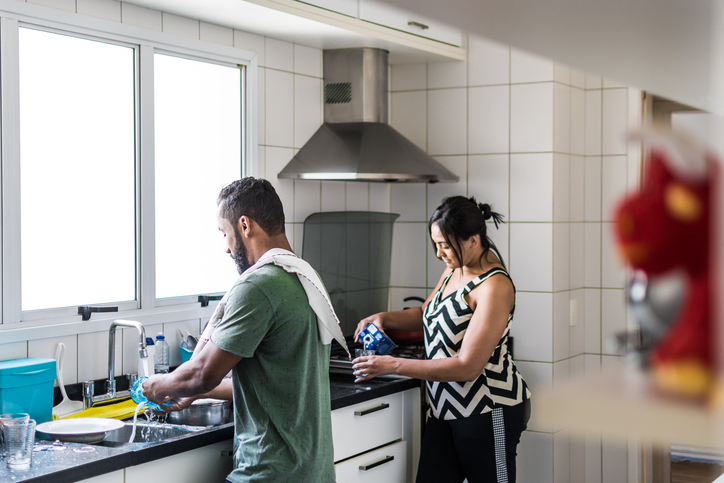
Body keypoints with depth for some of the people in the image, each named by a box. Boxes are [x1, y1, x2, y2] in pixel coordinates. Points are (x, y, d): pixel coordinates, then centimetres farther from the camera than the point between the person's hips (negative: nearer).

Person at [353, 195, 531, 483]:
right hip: (446, 406, 8)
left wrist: (394, 365, -24)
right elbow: (426, 314, 26)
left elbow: (467, 367, -25)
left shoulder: (495, 287, -21)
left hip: (488, 411, -8)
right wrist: (384, 318, 4)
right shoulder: (454, 270, 7)